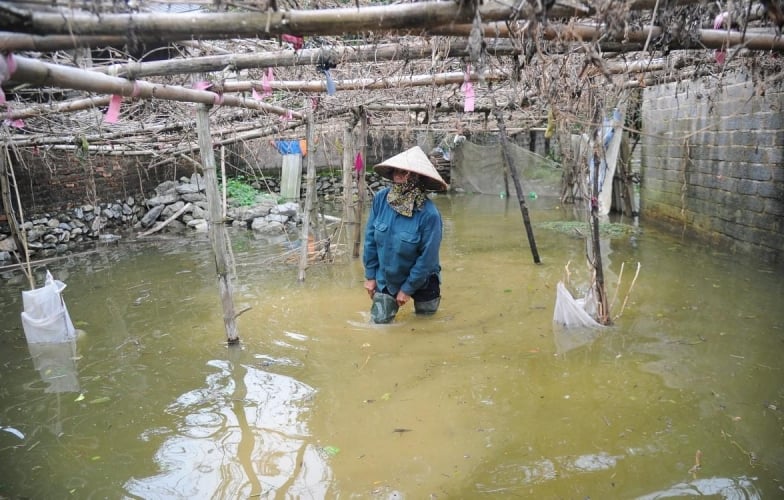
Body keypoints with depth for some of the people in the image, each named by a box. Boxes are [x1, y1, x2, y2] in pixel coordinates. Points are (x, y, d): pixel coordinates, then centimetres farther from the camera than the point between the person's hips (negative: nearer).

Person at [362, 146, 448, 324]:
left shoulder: (429, 213, -27)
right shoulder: (381, 198, -16)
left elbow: (427, 257, -20)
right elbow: (371, 239, -6)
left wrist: (407, 289, -13)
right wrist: (370, 275, -2)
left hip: (420, 282, -2)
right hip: (385, 280, 2)